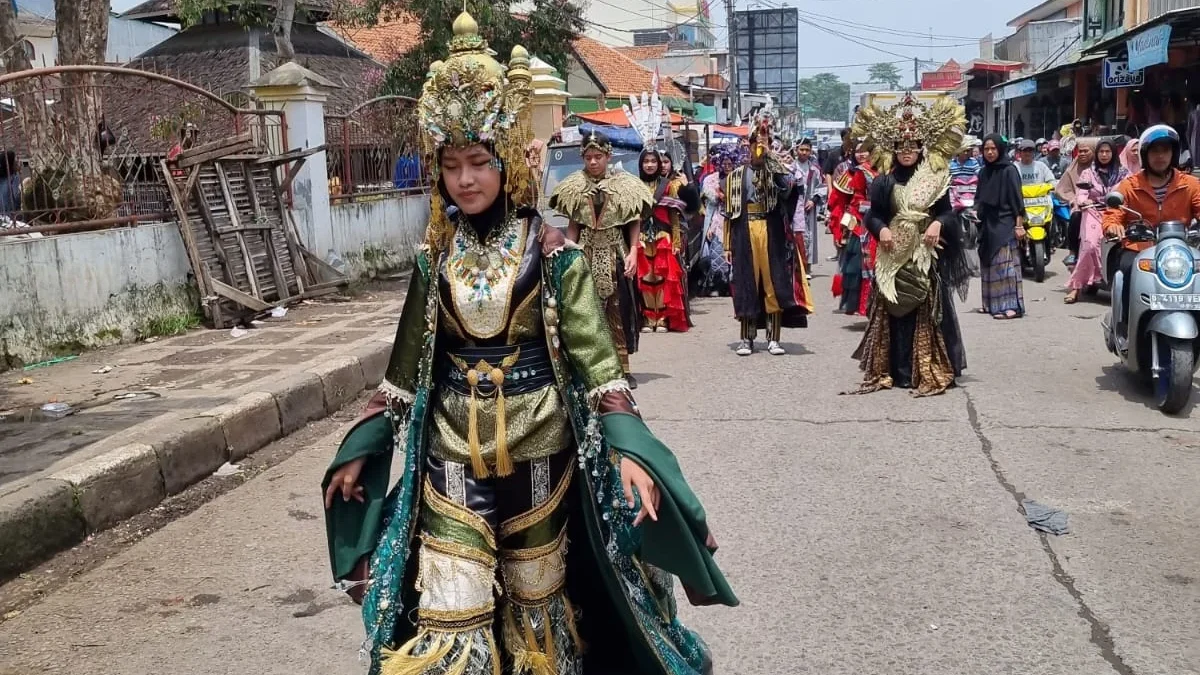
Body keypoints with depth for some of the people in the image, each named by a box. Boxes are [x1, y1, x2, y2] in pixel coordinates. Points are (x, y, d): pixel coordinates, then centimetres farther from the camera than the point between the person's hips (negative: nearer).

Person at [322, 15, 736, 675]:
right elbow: (408, 360, 10)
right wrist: (361, 446, 10)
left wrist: (627, 447, -20)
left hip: (537, 449, -2)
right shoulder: (434, 255, 2)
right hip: (453, 453, 2)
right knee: (447, 616, 1)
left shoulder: (550, 249, -8)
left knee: (535, 600, 15)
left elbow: (594, 352, -9)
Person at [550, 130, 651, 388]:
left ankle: (623, 367, 5)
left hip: (615, 253, -1)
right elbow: (573, 225, 9)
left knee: (619, 309, 0)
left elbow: (635, 222, 1)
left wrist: (633, 252, -10)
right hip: (586, 253, 2)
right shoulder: (576, 186, 5)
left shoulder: (624, 184, 0)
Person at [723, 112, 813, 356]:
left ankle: (773, 339, 6)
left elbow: (788, 186, -17)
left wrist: (769, 157, -16)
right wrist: (728, 244, 3)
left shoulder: (777, 171, 7)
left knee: (774, 284, 0)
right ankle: (747, 338, 11)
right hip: (745, 233, 1)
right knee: (747, 285, 3)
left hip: (772, 233, -1)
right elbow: (730, 212, 9)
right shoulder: (736, 175, 10)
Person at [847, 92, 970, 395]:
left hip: (925, 254, -1)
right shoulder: (884, 181, 6)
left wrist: (938, 223, -15)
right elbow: (872, 215, 7)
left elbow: (947, 212, 5)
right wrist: (881, 229, -12)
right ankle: (896, 370, 7)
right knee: (893, 311, 1)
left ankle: (927, 370, 5)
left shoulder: (935, 178, 4)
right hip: (893, 255, 1)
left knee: (927, 313, -1)